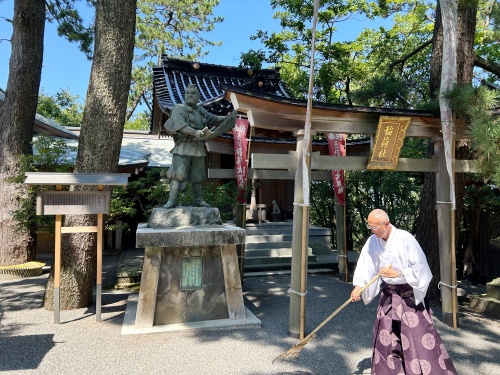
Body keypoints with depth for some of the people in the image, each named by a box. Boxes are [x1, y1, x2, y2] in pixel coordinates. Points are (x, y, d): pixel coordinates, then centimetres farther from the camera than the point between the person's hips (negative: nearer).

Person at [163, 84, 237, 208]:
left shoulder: (201, 111, 18)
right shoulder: (179, 108, 0)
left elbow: (215, 119, 25)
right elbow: (179, 125, -16)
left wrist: (232, 115, 16)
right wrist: (195, 132, -30)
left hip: (198, 148, 6)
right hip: (183, 147, -5)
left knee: (197, 176, 9)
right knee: (178, 174, -11)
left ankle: (198, 200, 17)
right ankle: (172, 200, -9)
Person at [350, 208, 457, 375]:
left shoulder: (405, 238, -22)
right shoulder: (373, 241, -6)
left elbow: (421, 267, -19)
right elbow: (365, 264, -8)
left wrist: (397, 274, -23)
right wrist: (358, 285, -21)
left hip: (410, 294, -5)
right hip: (388, 295, 5)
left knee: (418, 336, 0)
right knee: (385, 336, 14)